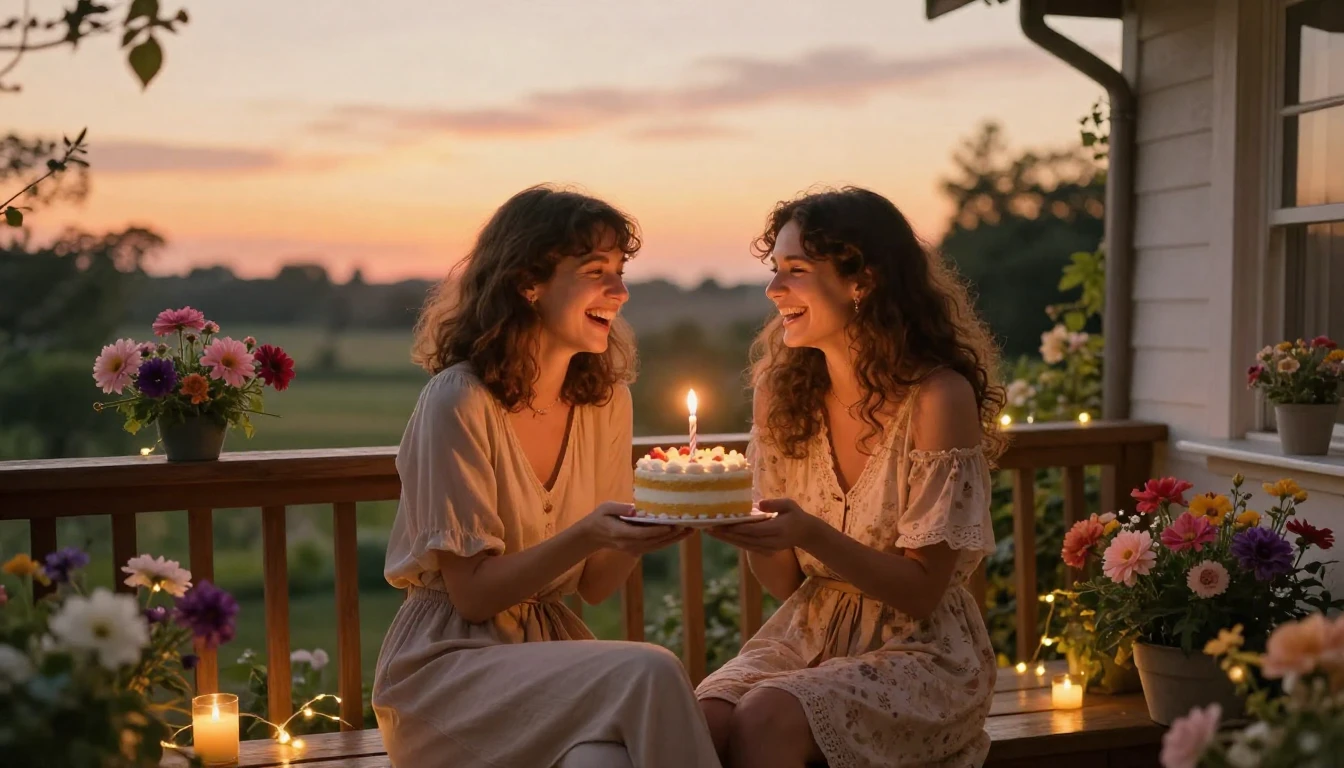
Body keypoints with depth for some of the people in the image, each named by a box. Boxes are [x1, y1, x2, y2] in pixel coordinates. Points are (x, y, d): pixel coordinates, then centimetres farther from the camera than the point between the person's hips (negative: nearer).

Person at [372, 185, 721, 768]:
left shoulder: (605, 399, 3)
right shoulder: (458, 401, -15)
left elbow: (593, 586, 6)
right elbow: (473, 594, -13)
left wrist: (637, 534, -14)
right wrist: (584, 536, -26)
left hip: (551, 645, 5)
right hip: (449, 665, -4)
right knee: (649, 673, -27)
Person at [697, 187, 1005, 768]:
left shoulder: (937, 397, -15)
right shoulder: (783, 392, 1)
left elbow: (921, 592, -12)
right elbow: (785, 583, 5)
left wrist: (812, 535, -27)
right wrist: (747, 530, -17)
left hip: (919, 649, -4)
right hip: (808, 633, 4)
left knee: (763, 720, -29)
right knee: (700, 721, -25)